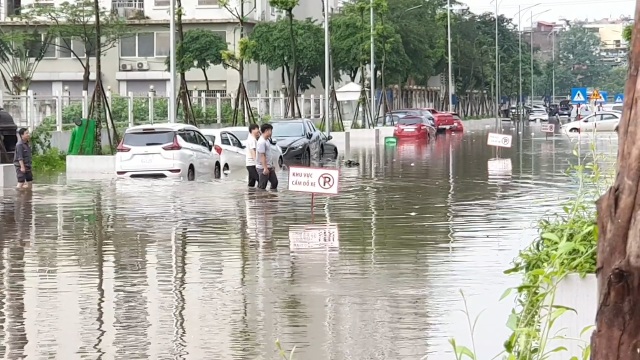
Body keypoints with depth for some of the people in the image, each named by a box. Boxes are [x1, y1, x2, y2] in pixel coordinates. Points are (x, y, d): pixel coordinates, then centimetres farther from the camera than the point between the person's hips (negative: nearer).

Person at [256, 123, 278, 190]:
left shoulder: (267, 141, 13)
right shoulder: (261, 142, -19)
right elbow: (262, 156, -22)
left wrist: (271, 164, 22)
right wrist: (265, 168, -25)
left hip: (269, 167, 10)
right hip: (263, 168, -10)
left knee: (274, 182, 13)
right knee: (262, 186, -5)